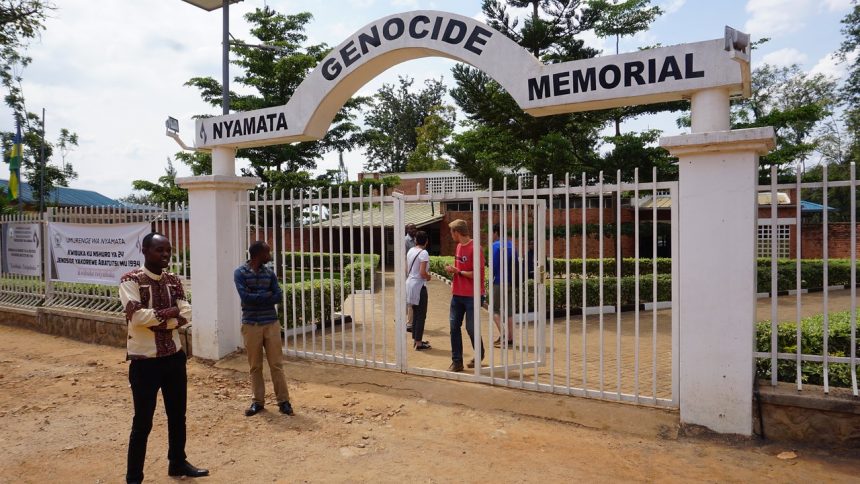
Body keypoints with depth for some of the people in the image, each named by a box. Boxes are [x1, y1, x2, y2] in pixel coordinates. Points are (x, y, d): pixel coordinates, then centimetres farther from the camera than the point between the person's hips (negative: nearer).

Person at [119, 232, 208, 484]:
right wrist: (169, 312, -12)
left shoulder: (174, 281, 5)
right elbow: (136, 315, -24)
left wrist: (159, 321, -17)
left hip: (174, 357, 6)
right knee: (143, 421, 4)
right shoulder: (131, 280, -11)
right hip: (144, 360, -5)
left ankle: (178, 463, 34)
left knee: (177, 415, 16)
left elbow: (185, 315, -4)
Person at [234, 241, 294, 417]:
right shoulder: (240, 273, -5)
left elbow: (279, 296, -3)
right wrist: (267, 294, -9)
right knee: (255, 366, 7)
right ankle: (258, 401, 19)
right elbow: (245, 296, -17)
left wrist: (256, 298, -12)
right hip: (251, 325, -2)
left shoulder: (270, 273, 6)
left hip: (271, 323, 2)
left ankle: (283, 401, 9)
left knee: (276, 364, 3)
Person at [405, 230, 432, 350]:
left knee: (415, 313, 18)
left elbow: (406, 269, 11)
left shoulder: (410, 251, 7)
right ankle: (419, 343, 5)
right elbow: (422, 273, -22)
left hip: (409, 283, 8)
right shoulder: (424, 253, -16)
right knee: (421, 315, 2)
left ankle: (415, 340, 25)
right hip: (419, 286, -8)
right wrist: (428, 277, -3)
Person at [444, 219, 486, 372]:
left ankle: (479, 355, 28)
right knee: (454, 326, 3)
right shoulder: (459, 246, 11)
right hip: (457, 294, 7)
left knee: (471, 328, 2)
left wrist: (457, 271, -14)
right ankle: (457, 361, 11)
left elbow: (477, 274, -19)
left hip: (471, 296, -7)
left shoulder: (475, 248, -15)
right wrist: (451, 271, 2)